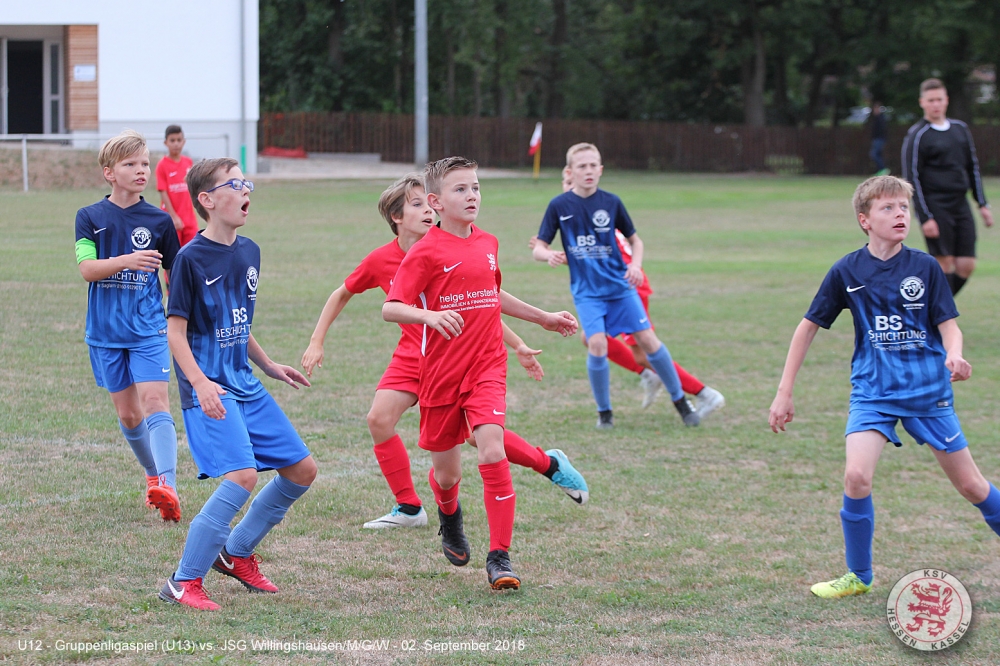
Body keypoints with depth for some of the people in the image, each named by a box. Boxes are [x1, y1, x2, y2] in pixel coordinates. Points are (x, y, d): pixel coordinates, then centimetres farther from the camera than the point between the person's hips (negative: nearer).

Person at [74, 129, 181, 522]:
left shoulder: (159, 221, 1)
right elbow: (87, 268, -12)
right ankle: (153, 473, 31)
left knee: (154, 401, -17)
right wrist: (127, 261, -29)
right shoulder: (90, 217, 1)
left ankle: (167, 487, -28)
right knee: (127, 413, 9)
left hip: (148, 329, -2)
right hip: (105, 332, 2)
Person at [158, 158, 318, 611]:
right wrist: (200, 383, -24)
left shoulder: (248, 252, 10)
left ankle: (236, 554, 25)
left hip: (245, 384, 8)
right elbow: (176, 329, -13)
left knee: (302, 471, 9)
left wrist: (268, 365, 25)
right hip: (209, 391, -8)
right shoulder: (191, 259, -12)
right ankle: (184, 582, -15)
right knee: (242, 474, -24)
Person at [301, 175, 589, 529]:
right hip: (413, 355, 3)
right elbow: (341, 294, 8)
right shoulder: (381, 261, -9)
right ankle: (409, 508, 0)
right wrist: (316, 342, 4)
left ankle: (550, 464, 18)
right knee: (379, 419, -14)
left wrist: (518, 346, 3)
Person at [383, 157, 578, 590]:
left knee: (492, 452, -18)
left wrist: (543, 319, 34)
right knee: (446, 473, 8)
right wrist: (429, 314, -34)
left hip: (487, 367, 3)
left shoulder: (487, 244, 9)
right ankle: (450, 519, 46)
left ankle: (500, 557, -14)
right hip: (441, 373, -3)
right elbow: (390, 308, -15)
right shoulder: (427, 252, -10)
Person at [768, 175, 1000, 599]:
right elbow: (809, 326, 3)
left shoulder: (925, 268, -5)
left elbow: (949, 325, -5)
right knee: (856, 476, -21)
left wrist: (954, 356, -29)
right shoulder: (847, 272, -5)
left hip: (929, 390, 0)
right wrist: (784, 393, 1)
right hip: (873, 392, 0)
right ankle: (858, 576, -3)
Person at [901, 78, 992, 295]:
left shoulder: (961, 129, 14)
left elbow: (973, 167, 21)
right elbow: (912, 179, -8)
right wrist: (925, 218, -15)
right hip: (936, 208, -6)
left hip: (960, 204, 6)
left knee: (966, 265, -1)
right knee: (944, 263, -10)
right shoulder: (917, 136, -5)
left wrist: (983, 204, 15)